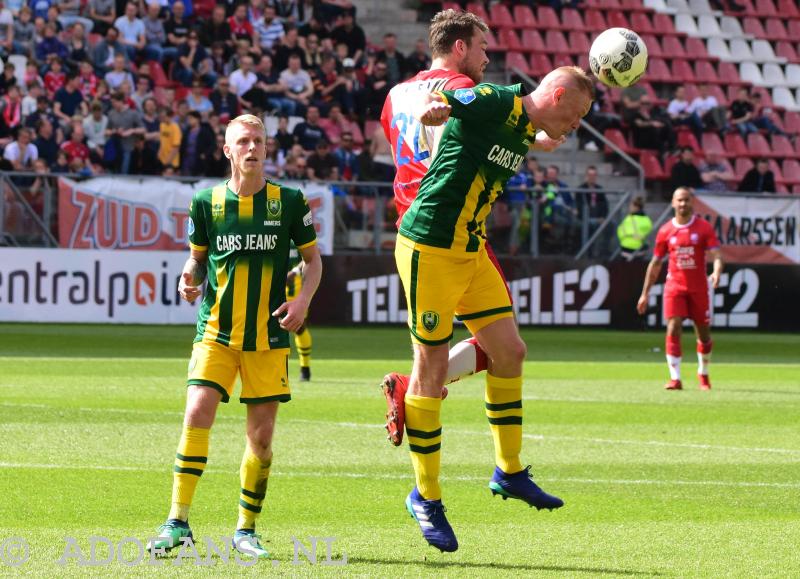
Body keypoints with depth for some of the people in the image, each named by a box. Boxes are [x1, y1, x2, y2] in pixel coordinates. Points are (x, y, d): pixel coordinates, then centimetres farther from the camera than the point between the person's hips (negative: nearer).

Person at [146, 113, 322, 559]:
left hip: (269, 336, 0)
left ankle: (247, 530, 16)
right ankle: (178, 521, -10)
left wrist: (303, 300, -7)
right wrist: (190, 280, -7)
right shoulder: (207, 201, 3)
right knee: (198, 412, -17)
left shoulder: (289, 201, 1)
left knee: (261, 435, 1)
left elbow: (313, 258, 11)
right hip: (217, 330, 0)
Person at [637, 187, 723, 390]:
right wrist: (645, 294, 11)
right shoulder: (665, 231, 4)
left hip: (698, 288, 0)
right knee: (673, 330, -15)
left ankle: (703, 374, 32)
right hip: (674, 287, 0)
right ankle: (675, 378, -15)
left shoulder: (704, 227, -1)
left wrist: (717, 272, -32)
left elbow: (716, 254, -9)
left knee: (704, 334, 8)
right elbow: (655, 263, 12)